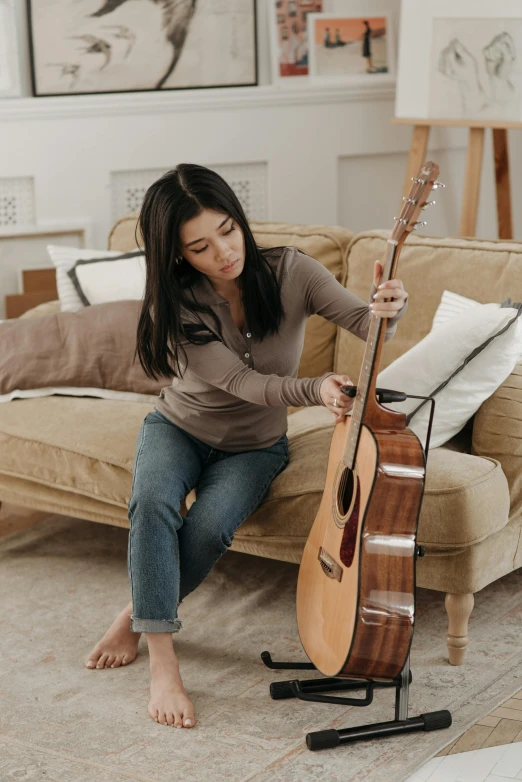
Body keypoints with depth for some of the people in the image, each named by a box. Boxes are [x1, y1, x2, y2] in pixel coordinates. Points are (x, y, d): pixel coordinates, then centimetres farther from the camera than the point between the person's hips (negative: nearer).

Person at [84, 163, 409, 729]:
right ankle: (162, 663, -27)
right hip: (180, 427, -1)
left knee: (208, 528, -29)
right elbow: (244, 382, -28)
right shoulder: (176, 306, -22)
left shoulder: (289, 272, -18)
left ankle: (138, 615, -1)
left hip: (254, 446, 1)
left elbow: (362, 322, -21)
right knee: (152, 501, -33)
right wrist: (315, 390, -46)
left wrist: (386, 309, -47)